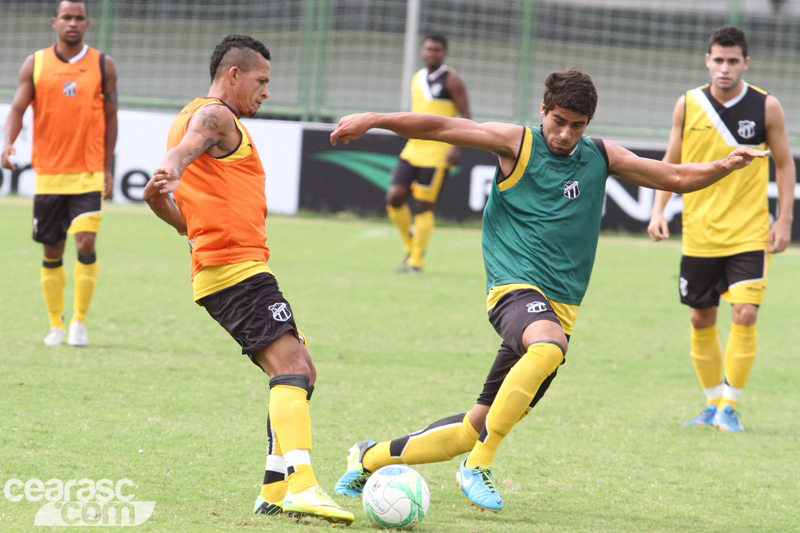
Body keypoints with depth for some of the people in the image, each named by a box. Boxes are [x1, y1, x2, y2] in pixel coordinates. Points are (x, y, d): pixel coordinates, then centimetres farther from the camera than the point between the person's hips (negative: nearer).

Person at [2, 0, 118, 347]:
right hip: (48, 173, 1)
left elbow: (110, 117, 9)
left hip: (89, 174, -1)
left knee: (86, 243, -14)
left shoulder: (103, 66, 4)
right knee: (52, 252, 7)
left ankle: (80, 321, -3)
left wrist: (107, 169, 5)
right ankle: (56, 324, 18)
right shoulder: (35, 64, 4)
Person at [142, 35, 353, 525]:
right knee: (291, 367, -22)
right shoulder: (215, 116, -5)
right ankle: (302, 485, -37)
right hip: (239, 268, -11)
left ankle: (275, 490, 11)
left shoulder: (193, 116, 26)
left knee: (299, 374, 14)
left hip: (215, 272, 11)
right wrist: (171, 172, -47)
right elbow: (186, 149, -28)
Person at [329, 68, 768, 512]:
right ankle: (478, 466, -30)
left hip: (561, 307, 5)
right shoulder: (517, 144, 0)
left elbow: (676, 177, 16)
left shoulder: (601, 157, 12)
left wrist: (723, 167, -2)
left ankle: (372, 457, 23)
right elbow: (440, 128, -6)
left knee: (476, 428, 2)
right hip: (515, 288, -5)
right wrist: (374, 120, -16)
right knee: (549, 345, -40)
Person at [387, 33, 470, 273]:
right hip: (413, 150, 7)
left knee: (423, 205, -6)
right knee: (394, 198, -3)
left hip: (438, 152, -6)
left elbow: (466, 116, -8)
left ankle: (417, 260, 3)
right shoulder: (417, 79, 15)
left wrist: (457, 147, -18)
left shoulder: (451, 80, -5)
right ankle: (410, 246, 16)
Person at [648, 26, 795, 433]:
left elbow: (784, 164, 5)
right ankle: (713, 404, 24)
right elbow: (671, 162, 10)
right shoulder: (688, 105, 0)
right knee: (701, 319, 8)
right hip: (699, 233, 2)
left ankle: (729, 406, -3)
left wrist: (784, 220, -2)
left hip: (750, 233, -2)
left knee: (745, 313, -14)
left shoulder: (766, 108, -4)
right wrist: (659, 211, 0)